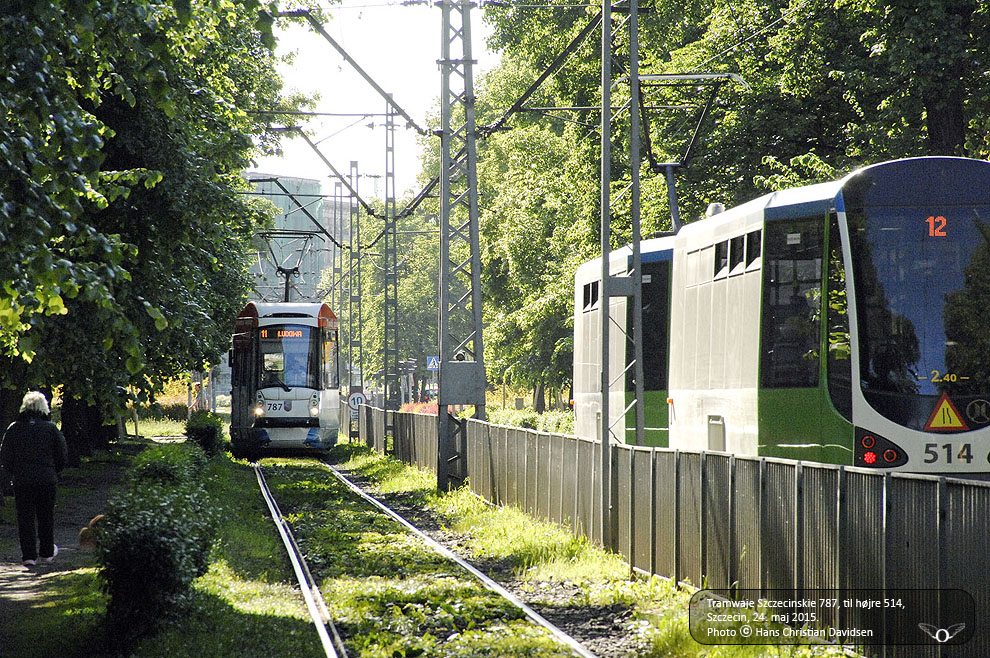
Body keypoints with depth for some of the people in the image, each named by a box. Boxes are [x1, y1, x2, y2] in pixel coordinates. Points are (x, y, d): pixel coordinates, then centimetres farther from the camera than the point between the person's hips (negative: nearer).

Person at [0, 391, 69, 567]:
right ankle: (47, 552, 24)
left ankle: (29, 555, -1)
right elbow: (63, 455, 1)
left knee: (25, 517, 4)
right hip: (47, 479, 0)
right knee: (46, 516, 14)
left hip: (22, 480, 0)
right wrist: (54, 472, 16)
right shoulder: (50, 428, -4)